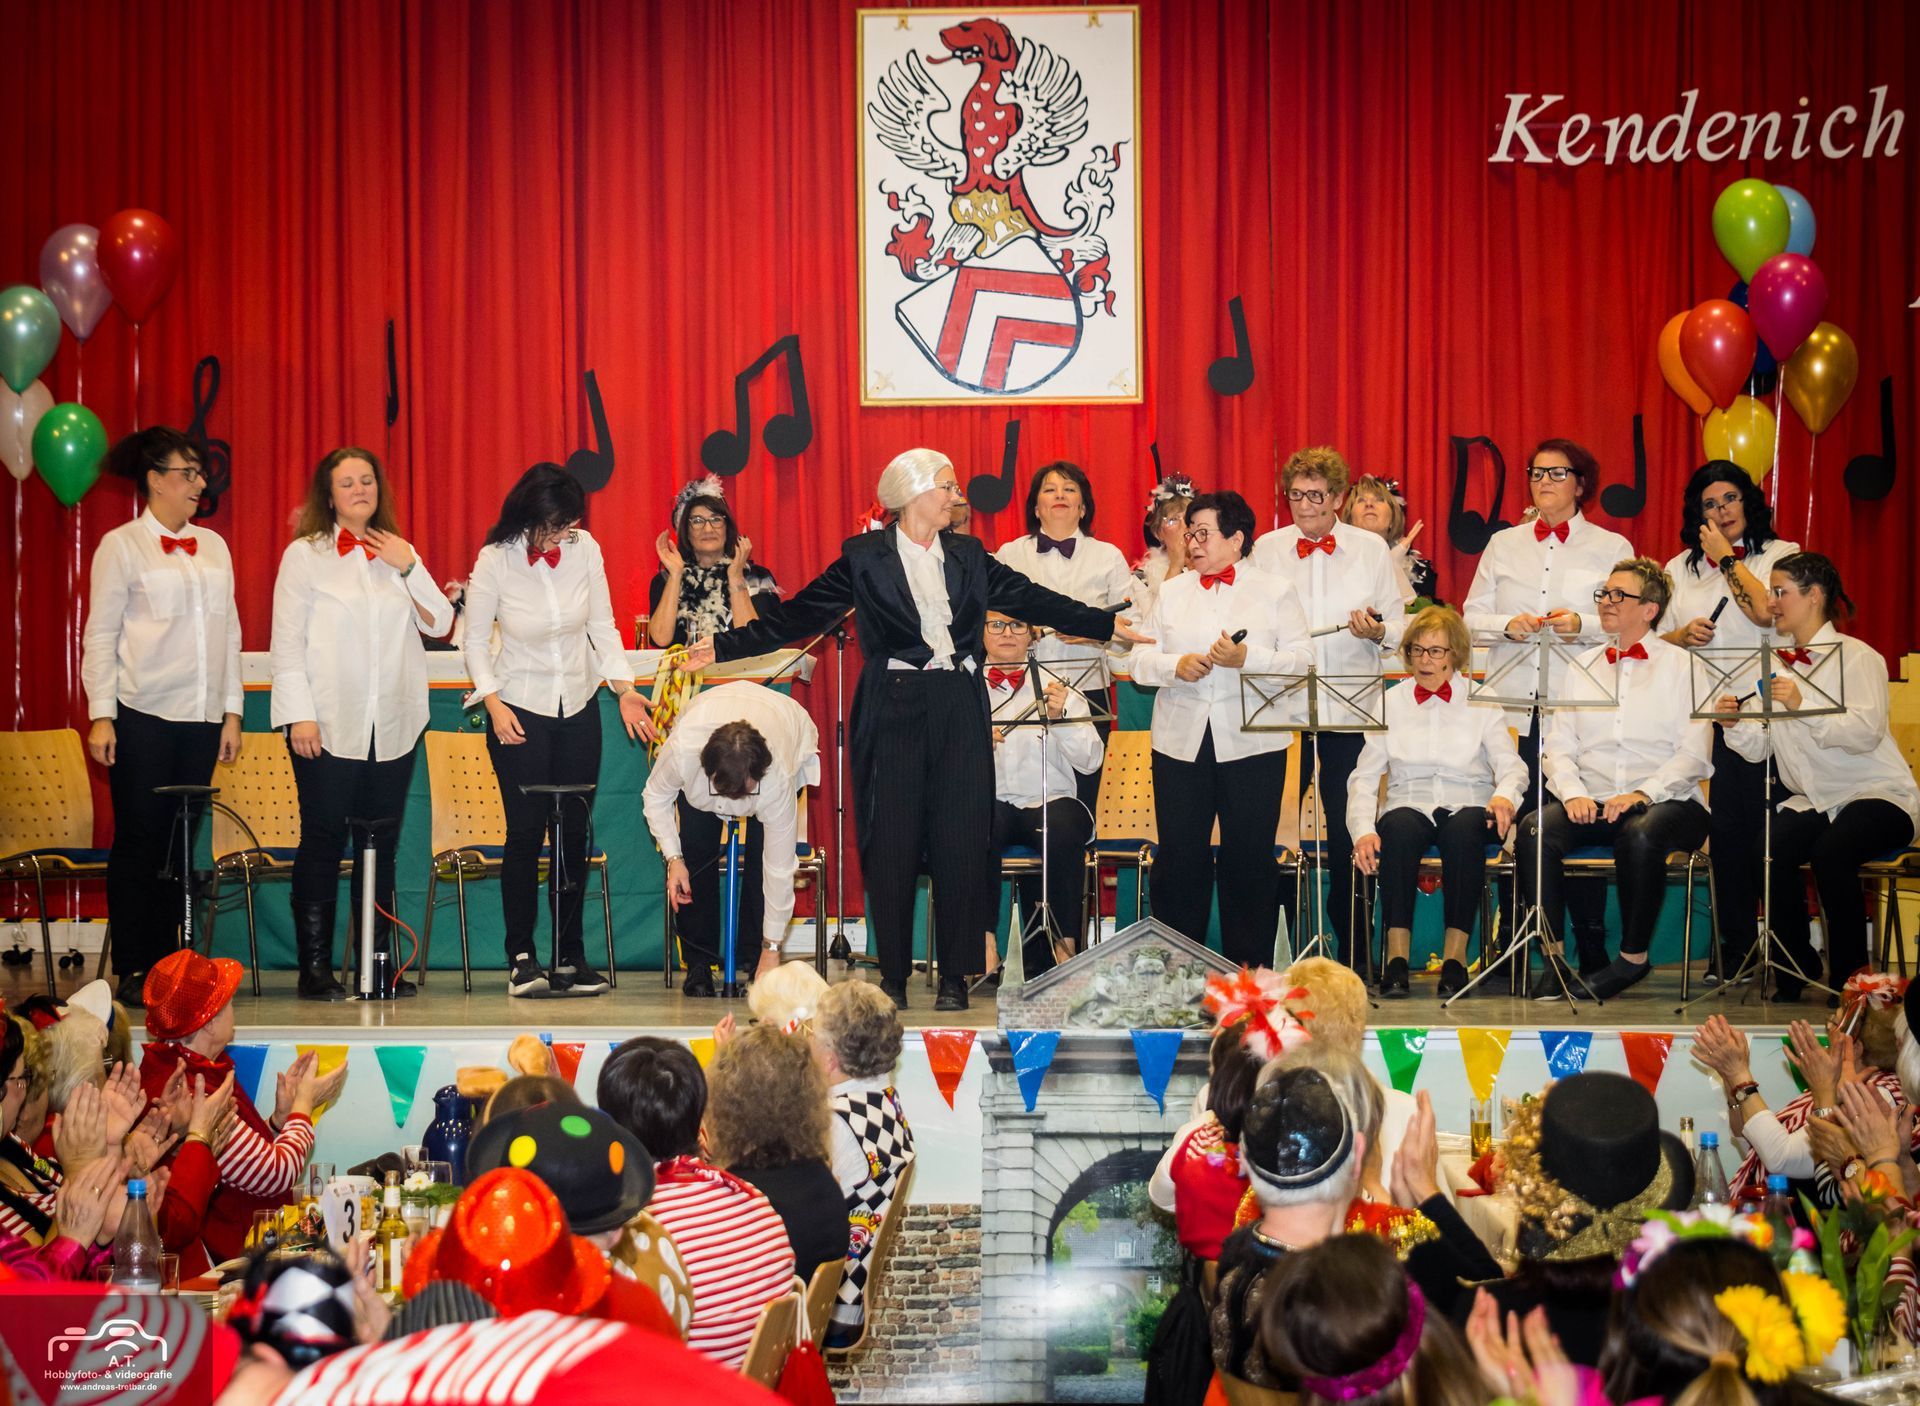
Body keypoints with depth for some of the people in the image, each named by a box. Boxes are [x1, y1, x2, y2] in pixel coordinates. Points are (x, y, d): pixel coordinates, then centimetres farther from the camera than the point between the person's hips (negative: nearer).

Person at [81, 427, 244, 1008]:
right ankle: (132, 972, 4)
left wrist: (232, 710, 10)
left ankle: (164, 965, 11)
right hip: (143, 715, -4)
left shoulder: (213, 546, 13)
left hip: (201, 719, 4)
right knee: (139, 841, -2)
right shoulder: (122, 546, -1)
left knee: (182, 844, 5)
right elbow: (100, 636, -3)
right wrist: (101, 716, -8)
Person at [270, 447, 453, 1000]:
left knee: (382, 848, 6)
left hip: (393, 726, 4)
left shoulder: (397, 554, 15)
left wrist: (409, 567, -3)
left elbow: (439, 623, 8)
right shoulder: (305, 555, 3)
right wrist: (300, 715, -10)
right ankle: (315, 969, 1)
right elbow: (287, 642, -2)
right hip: (329, 726, -4)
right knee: (322, 843, -3)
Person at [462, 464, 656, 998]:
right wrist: (494, 703, -13)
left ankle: (570, 955, 12)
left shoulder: (585, 550, -7)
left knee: (575, 833, 4)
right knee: (526, 831, -7)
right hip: (519, 710, -3)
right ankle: (521, 958, 1)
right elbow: (476, 640, -3)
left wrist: (624, 688, -5)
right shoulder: (495, 561, -13)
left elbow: (602, 627, 3)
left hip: (578, 707, 3)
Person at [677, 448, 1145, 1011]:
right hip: (894, 708, -3)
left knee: (961, 840, 0)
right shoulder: (865, 557, 3)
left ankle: (956, 976, 7)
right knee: (892, 843, -1)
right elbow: (798, 615, 3)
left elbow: (1031, 600, 17)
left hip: (959, 710, 3)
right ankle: (893, 976, 8)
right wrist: (722, 647, -2)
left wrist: (1109, 624, 15)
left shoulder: (969, 556, 13)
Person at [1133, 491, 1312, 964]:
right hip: (1181, 742, 3)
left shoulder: (1276, 592, 6)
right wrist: (1177, 665, -10)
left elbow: (1301, 660, -3)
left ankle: (1250, 968, 9)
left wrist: (1246, 658, -17)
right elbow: (1141, 661, 10)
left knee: (1250, 856, 1)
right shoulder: (1171, 592, 16)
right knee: (1178, 856, 2)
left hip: (1251, 743, -3)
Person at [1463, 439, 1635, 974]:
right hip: (1512, 705, 2)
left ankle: (1591, 948, 2)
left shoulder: (1611, 548, 9)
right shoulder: (1503, 545, 16)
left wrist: (1584, 625, -14)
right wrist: (1506, 624, -8)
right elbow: (1472, 617, 12)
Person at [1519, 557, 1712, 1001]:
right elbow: (1558, 745, 11)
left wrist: (1643, 793, -18)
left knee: (1642, 834, -38)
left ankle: (1633, 957, -20)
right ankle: (1553, 957, -23)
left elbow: (1694, 754, -3)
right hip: (1592, 805, 4)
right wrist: (1573, 792, -9)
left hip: (1666, 801, -4)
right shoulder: (1583, 668, 19)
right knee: (1534, 828, -27)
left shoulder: (1681, 666, 6)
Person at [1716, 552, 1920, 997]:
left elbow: (1866, 732, -22)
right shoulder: (1778, 665, 12)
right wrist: (1735, 726, -15)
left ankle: (1850, 973, -15)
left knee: (1830, 852, -34)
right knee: (1766, 848, -25)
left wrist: (1803, 706, -32)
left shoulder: (1857, 657, -6)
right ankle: (1796, 971, -7)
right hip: (1812, 802, 5)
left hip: (1877, 794, -5)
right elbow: (1761, 748, 6)